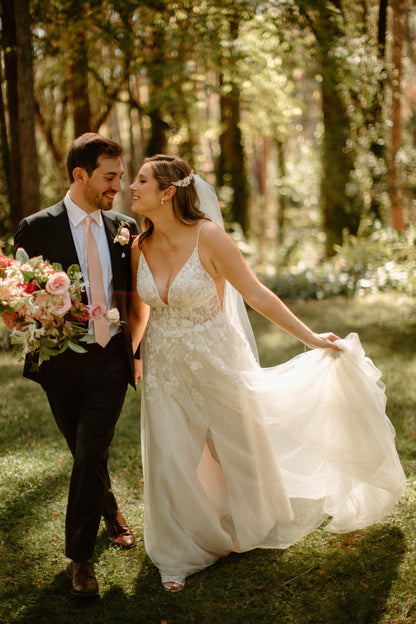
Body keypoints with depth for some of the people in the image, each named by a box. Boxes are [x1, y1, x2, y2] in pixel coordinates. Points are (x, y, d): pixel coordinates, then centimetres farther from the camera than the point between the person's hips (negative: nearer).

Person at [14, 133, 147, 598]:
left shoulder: (124, 228, 3)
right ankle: (111, 512, 44)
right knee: (86, 455, 16)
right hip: (62, 363, 0)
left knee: (91, 455, -7)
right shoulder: (36, 229, -5)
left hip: (110, 359, 0)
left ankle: (79, 556, 7)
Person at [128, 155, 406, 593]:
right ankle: (181, 555, 29)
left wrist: (310, 337, -12)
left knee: (238, 449, 16)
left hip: (216, 363, -3)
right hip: (165, 371, 3)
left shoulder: (207, 236, -19)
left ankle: (253, 528, 46)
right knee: (171, 462, 7)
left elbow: (257, 295, -14)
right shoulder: (139, 247, -5)